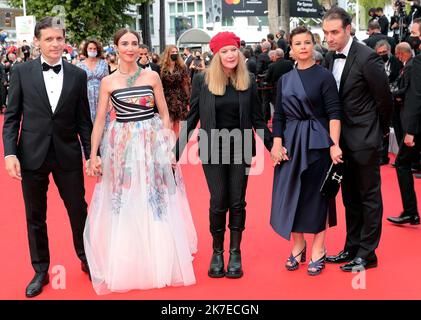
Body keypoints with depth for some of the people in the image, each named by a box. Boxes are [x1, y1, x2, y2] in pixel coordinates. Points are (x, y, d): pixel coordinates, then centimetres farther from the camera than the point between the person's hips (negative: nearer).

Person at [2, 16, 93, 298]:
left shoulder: (78, 75, 1)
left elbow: (84, 119, 4)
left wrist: (91, 154, 0)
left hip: (68, 155, 0)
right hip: (32, 155, 0)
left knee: (79, 211, 10)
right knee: (35, 217, 11)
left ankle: (87, 260, 33)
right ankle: (41, 270, 28)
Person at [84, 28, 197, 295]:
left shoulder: (152, 76, 2)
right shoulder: (108, 82, 2)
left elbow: (165, 114, 5)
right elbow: (99, 121, 3)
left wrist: (169, 145, -1)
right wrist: (92, 156, -1)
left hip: (153, 145, 0)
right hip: (122, 146, 0)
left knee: (156, 206, 6)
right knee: (123, 208, 6)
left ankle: (161, 264, 23)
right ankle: (124, 267, 22)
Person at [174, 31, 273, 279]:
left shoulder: (249, 80, 1)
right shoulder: (202, 79, -3)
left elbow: (257, 119, 7)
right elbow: (192, 117, 1)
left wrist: (272, 145, 1)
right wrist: (177, 151, -1)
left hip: (241, 148, 1)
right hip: (213, 149, -1)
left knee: (237, 202, 5)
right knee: (218, 202, -1)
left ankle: (235, 253, 17)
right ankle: (217, 252, 17)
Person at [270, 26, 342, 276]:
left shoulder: (324, 76, -3)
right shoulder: (285, 80, 10)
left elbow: (334, 113, -9)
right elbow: (279, 115, 9)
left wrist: (334, 145, -17)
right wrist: (277, 143, -3)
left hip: (317, 142, -4)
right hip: (291, 143, 4)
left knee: (317, 194, 2)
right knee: (291, 192, 6)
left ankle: (318, 250, 15)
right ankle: (298, 245, 22)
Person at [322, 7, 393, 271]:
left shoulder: (367, 57, -17)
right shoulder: (330, 57, 5)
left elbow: (384, 98, -10)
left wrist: (382, 130, 3)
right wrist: (335, 135, 10)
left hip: (364, 139, -7)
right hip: (343, 139, 7)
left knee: (369, 197, 4)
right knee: (350, 197, 16)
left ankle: (367, 254, 14)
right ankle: (352, 248, 29)